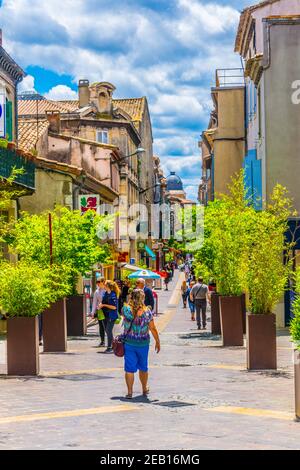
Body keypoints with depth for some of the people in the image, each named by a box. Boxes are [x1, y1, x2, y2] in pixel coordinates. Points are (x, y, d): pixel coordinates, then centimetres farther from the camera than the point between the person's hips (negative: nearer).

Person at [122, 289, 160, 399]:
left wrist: (131, 303, 8)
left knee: (129, 368, 3)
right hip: (143, 343, 1)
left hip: (129, 343, -1)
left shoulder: (126, 310, -12)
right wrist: (157, 342, 7)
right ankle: (144, 389, 34)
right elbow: (153, 329, -5)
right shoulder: (147, 312, -12)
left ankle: (129, 392, -3)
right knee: (143, 367, 19)